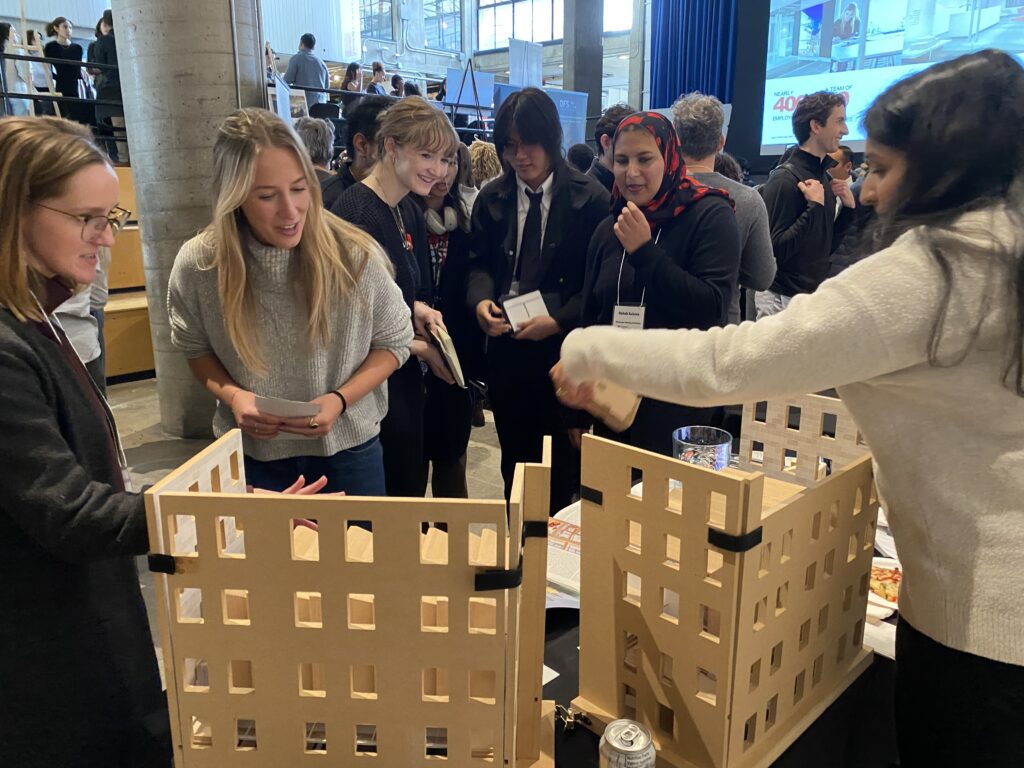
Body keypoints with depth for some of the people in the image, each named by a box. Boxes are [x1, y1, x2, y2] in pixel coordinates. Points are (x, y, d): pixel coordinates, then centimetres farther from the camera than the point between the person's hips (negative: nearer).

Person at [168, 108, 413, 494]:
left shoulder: (354, 255, -18)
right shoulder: (198, 264, -13)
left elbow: (393, 343, -4)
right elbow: (195, 348, 5)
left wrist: (340, 400, -20)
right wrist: (232, 395, -15)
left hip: (348, 449, 0)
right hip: (252, 455, 1)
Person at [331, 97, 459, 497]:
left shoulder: (411, 212, 7)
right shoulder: (355, 213, -19)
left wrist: (420, 309, -5)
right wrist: (418, 347, -11)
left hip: (405, 378, 9)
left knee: (411, 485, 20)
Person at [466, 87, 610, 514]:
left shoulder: (590, 198, -5)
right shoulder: (492, 199, 8)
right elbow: (479, 263, 9)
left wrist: (559, 320, -17)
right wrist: (481, 301, -12)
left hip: (564, 347, -4)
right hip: (506, 347, 4)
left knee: (563, 466, 5)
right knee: (515, 461, 15)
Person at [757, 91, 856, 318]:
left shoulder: (824, 176, 9)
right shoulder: (784, 179, -15)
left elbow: (825, 247, 14)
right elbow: (775, 250, -22)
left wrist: (848, 208, 2)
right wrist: (815, 207, -21)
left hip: (815, 294, 8)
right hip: (783, 298, -8)